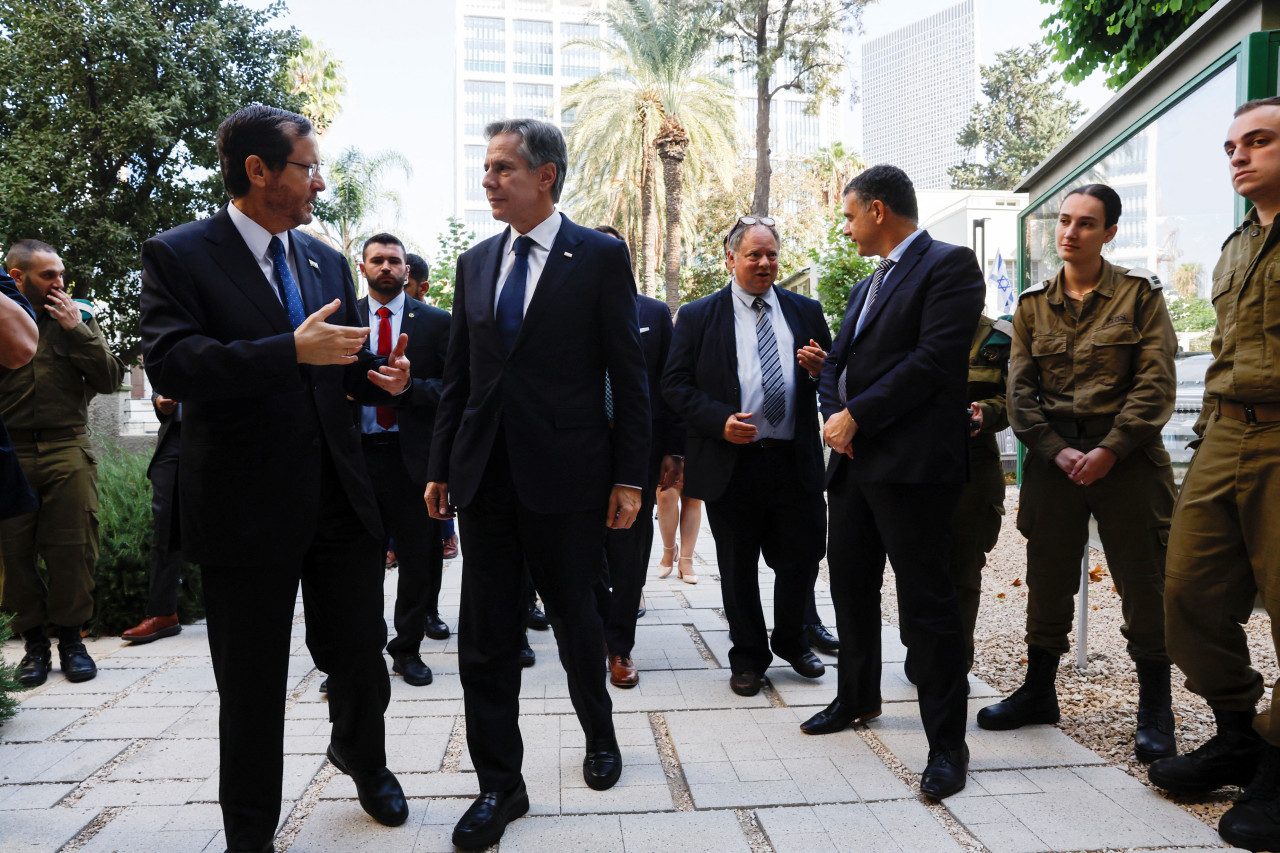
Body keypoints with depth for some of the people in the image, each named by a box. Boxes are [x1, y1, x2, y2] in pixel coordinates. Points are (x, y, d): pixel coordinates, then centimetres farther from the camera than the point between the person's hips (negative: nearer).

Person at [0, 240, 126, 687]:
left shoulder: (78, 316, 9)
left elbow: (110, 379, 2)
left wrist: (77, 331, -5)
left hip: (67, 450, 0)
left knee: (72, 549, -1)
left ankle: (71, 638, 12)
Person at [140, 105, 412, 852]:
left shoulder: (328, 261, 12)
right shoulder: (180, 255, -5)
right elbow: (170, 365, -19)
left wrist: (386, 377, -7)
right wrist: (292, 350, -29)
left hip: (340, 498, 5)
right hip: (246, 506, -4)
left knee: (362, 656, 15)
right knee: (252, 685, 10)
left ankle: (363, 757, 46)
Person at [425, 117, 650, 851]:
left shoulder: (601, 256, -2)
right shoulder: (476, 262, 11)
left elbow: (629, 373, -4)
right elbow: (458, 374, 14)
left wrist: (630, 477, -8)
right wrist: (440, 466, 11)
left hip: (564, 473, -4)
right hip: (485, 473, 4)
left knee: (575, 620, 12)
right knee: (486, 636, 6)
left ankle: (600, 736, 39)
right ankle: (500, 785, 21)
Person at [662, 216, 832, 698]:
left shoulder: (806, 312, 11)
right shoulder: (698, 316, 3)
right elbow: (675, 385, -2)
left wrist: (819, 369, -10)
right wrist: (720, 420, -16)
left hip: (795, 461, 2)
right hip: (731, 464, -2)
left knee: (803, 557, 8)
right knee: (738, 569, 9)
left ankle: (790, 641, 36)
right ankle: (749, 658, 28)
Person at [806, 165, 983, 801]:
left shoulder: (949, 265, -5)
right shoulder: (867, 286, 22)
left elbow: (934, 359, -18)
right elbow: (837, 363, 18)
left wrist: (856, 415, -15)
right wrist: (835, 415, -2)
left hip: (911, 464, -9)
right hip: (853, 461, 9)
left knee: (925, 603, -5)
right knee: (850, 587, 17)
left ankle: (947, 743, 7)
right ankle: (857, 698, 36)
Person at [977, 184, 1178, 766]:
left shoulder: (1140, 294, 2)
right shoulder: (1033, 305, 9)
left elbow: (1155, 384, -5)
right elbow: (1020, 392, 4)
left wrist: (1108, 451, -14)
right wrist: (1057, 452, -8)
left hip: (1127, 456, -2)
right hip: (1053, 456, 3)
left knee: (1144, 581, 2)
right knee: (1047, 577, 8)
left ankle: (1155, 708, 17)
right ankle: (1039, 690, 23)